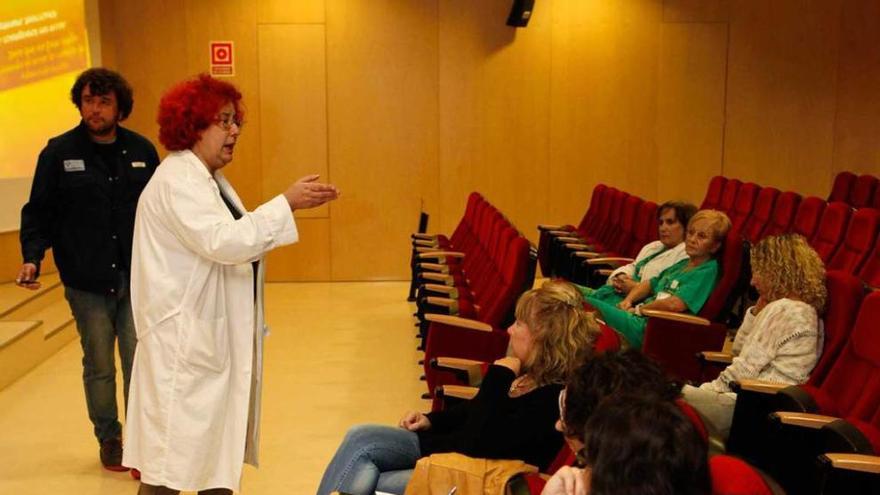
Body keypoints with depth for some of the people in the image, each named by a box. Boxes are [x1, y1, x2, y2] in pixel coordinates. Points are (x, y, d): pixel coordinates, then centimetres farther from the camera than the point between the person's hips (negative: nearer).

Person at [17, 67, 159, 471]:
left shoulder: (142, 151, 3)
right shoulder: (59, 152, -2)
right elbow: (39, 212, 0)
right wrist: (32, 257, -13)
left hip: (137, 279, 1)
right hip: (87, 284, -1)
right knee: (99, 367, 11)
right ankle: (109, 439, 28)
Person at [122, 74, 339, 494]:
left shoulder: (207, 177, 15)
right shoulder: (176, 180, -17)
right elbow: (221, 241, -28)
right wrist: (287, 203, -25)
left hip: (215, 337, 10)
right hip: (183, 341, -10)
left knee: (219, 450, 16)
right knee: (170, 459, -2)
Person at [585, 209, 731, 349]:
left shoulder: (708, 270, -6)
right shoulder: (683, 264, 21)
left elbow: (675, 304, -18)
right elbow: (650, 283, 26)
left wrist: (639, 309, -5)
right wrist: (628, 300, 6)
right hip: (640, 318, 9)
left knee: (588, 305, -23)